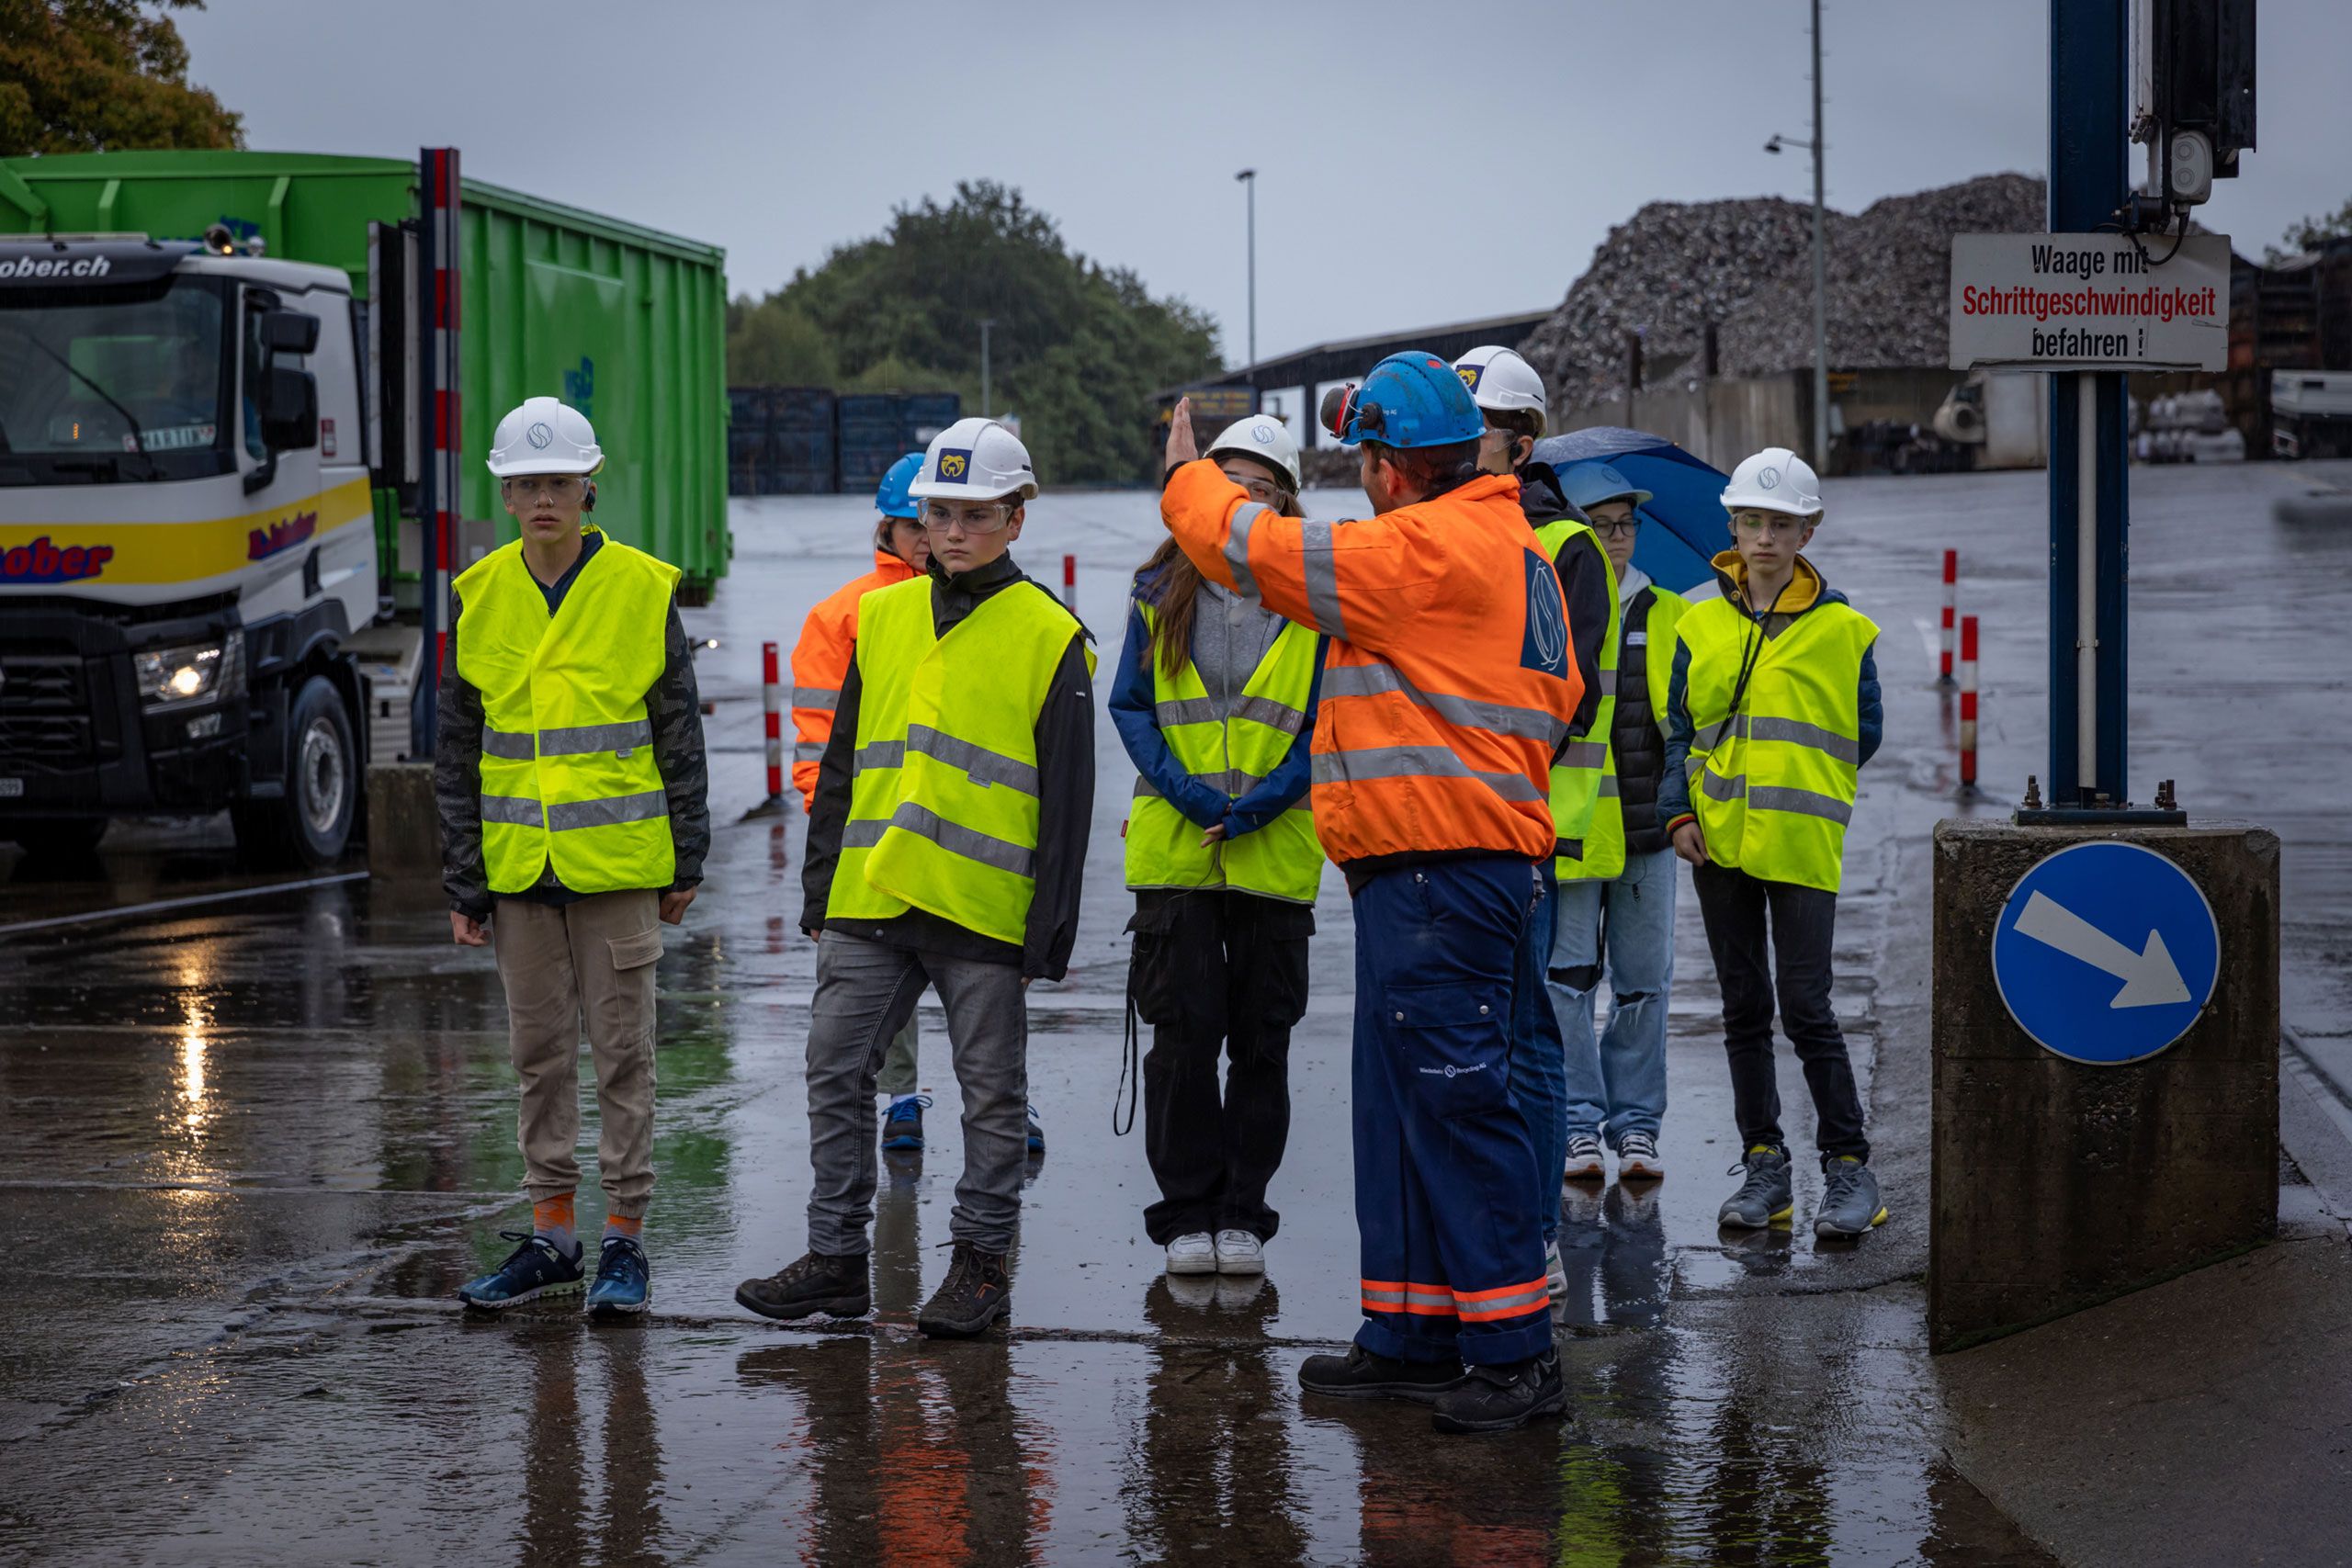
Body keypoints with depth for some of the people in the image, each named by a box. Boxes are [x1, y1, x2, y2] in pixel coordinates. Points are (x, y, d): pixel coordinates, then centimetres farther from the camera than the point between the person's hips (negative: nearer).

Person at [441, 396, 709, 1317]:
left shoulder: (641, 590, -4)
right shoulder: (478, 599, 3)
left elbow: (680, 735, 1)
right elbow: (457, 751, 7)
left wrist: (686, 862, 1)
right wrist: (464, 882, 4)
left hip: (617, 860, -3)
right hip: (519, 865, 3)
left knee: (621, 1050, 1)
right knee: (538, 1051, 10)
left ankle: (624, 1239, 9)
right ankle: (550, 1234, 19)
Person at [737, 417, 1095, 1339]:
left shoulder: (1049, 637, -2)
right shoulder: (882, 617, 11)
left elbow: (1068, 798, -3)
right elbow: (843, 761, 15)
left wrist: (1052, 926, -8)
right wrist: (821, 881, 10)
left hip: (984, 908, -4)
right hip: (869, 899, 4)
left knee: (991, 1093, 5)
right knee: (835, 1072, 4)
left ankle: (981, 1260, 15)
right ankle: (836, 1257, 12)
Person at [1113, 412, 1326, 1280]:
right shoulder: (1160, 591, 5)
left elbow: (1329, 726, -2)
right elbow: (1130, 705, 4)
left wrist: (1257, 804, -14)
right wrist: (1186, 792, -11)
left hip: (1275, 851, 0)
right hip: (1173, 846, 0)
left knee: (1262, 1038, 5)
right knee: (1184, 1029, -2)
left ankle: (1242, 1211, 15)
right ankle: (1186, 1212, 8)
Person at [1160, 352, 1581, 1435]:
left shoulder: (1430, 548, -14)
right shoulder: (1511, 550, 18)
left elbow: (1260, 551, -10)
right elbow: (1556, 703, 23)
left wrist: (1188, 479, 8)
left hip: (1437, 873, -11)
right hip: (1441, 869, 11)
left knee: (1457, 1102, -9)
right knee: (1400, 1104, 14)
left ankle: (1516, 1351, -7)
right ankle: (1413, 1339, 20)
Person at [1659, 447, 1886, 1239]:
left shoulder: (1842, 628, 0)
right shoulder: (1700, 625, 8)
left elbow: (1862, 737, 7)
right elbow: (1679, 728, 11)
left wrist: (1798, 787, 3)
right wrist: (1680, 811, 0)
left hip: (1803, 842, -3)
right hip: (1718, 841, 4)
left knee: (1805, 1004, -8)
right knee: (1744, 1007, 8)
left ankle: (1848, 1166, 1)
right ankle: (1764, 1164, 14)